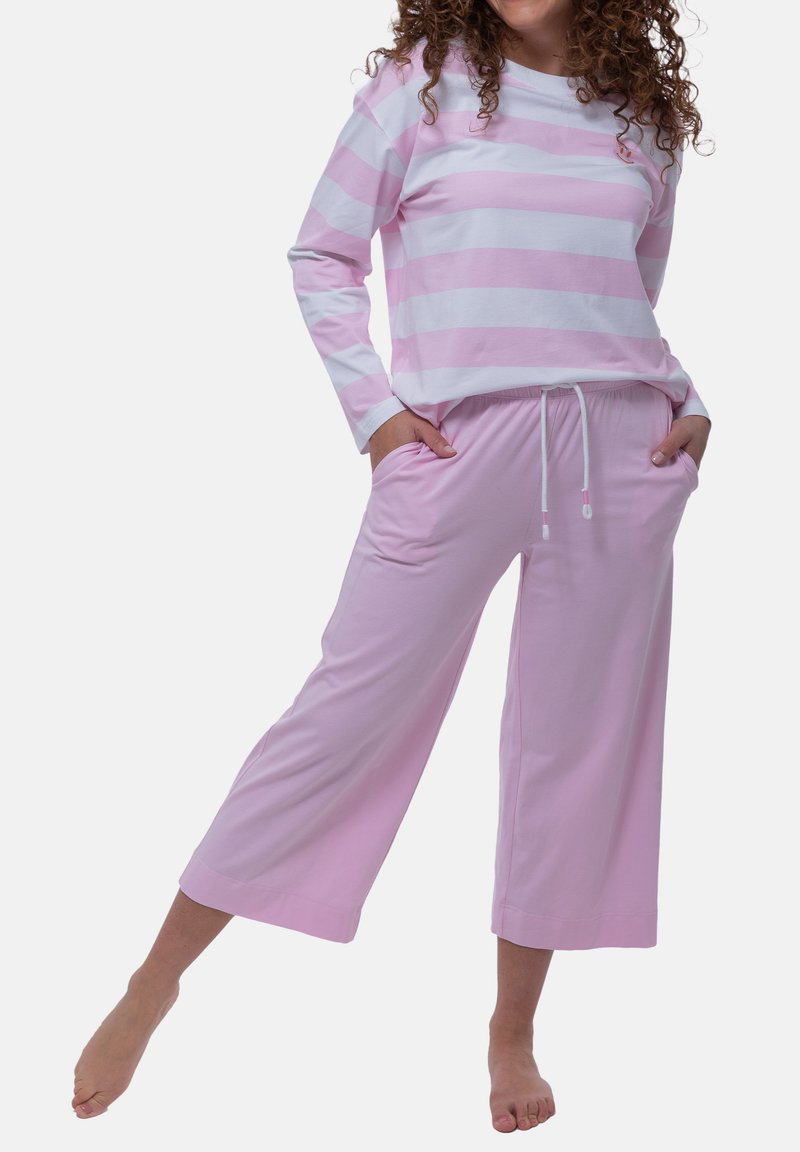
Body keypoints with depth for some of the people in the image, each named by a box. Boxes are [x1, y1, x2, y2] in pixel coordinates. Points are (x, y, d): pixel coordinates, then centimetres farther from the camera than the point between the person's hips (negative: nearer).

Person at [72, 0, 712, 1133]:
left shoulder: (648, 115, 14)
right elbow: (323, 255, 6)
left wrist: (690, 405, 8)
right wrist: (371, 405, -5)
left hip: (619, 447, 4)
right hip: (460, 441, -3)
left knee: (578, 742, 5)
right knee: (348, 711, -3)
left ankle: (513, 1029, 20)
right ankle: (154, 987, 9)